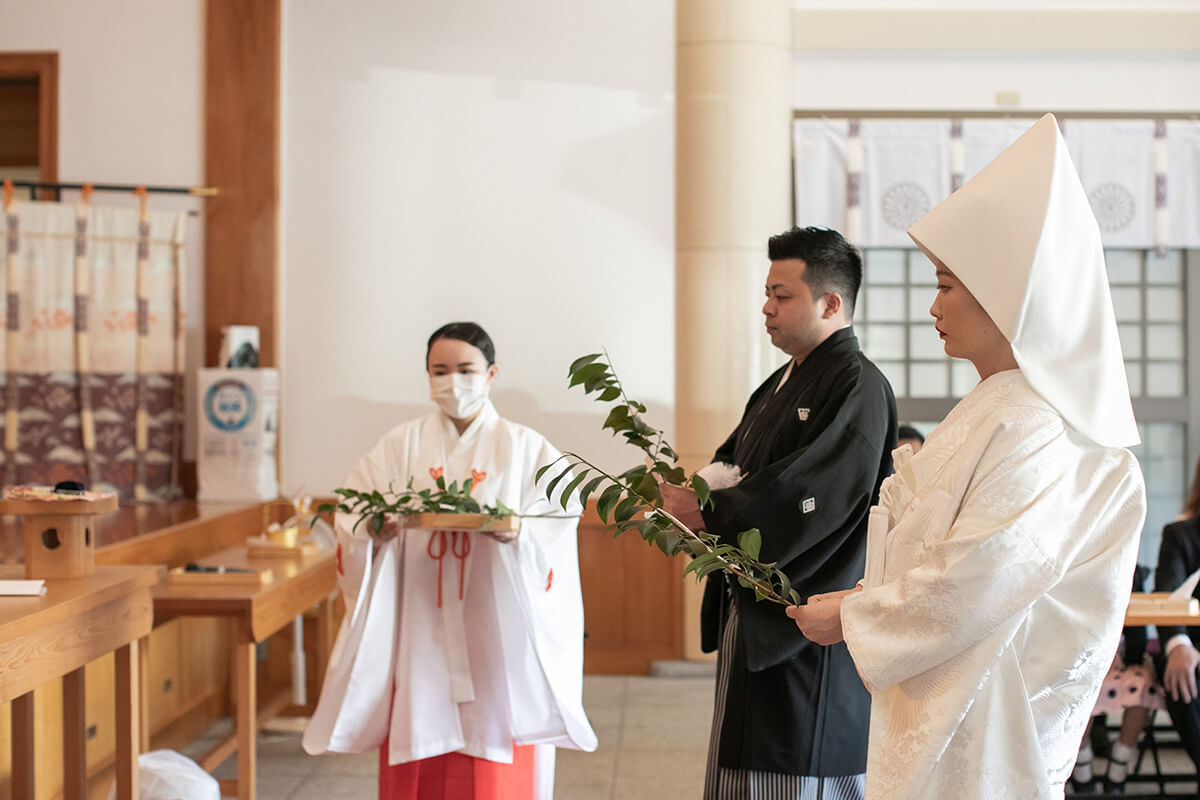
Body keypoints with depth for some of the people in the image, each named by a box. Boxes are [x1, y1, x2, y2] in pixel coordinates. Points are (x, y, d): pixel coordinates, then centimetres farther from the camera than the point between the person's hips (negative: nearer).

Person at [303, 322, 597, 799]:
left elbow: (555, 531, -4)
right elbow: (351, 519, 4)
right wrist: (377, 526, -18)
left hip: (496, 634, -1)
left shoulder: (527, 450, 6)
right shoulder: (399, 447, 10)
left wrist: (513, 530, -24)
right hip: (419, 639, 1)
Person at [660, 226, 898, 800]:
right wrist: (682, 491, -6)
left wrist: (707, 514, -17)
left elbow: (806, 499, -23)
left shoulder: (857, 388, -14)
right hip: (753, 621, 9)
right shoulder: (781, 385, 16)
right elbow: (733, 468, 15)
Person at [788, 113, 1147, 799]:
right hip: (937, 703, 9)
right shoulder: (994, 411, 10)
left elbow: (967, 590, -22)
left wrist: (849, 618, -10)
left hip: (977, 724, -9)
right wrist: (863, 599, 7)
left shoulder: (1032, 433, -21)